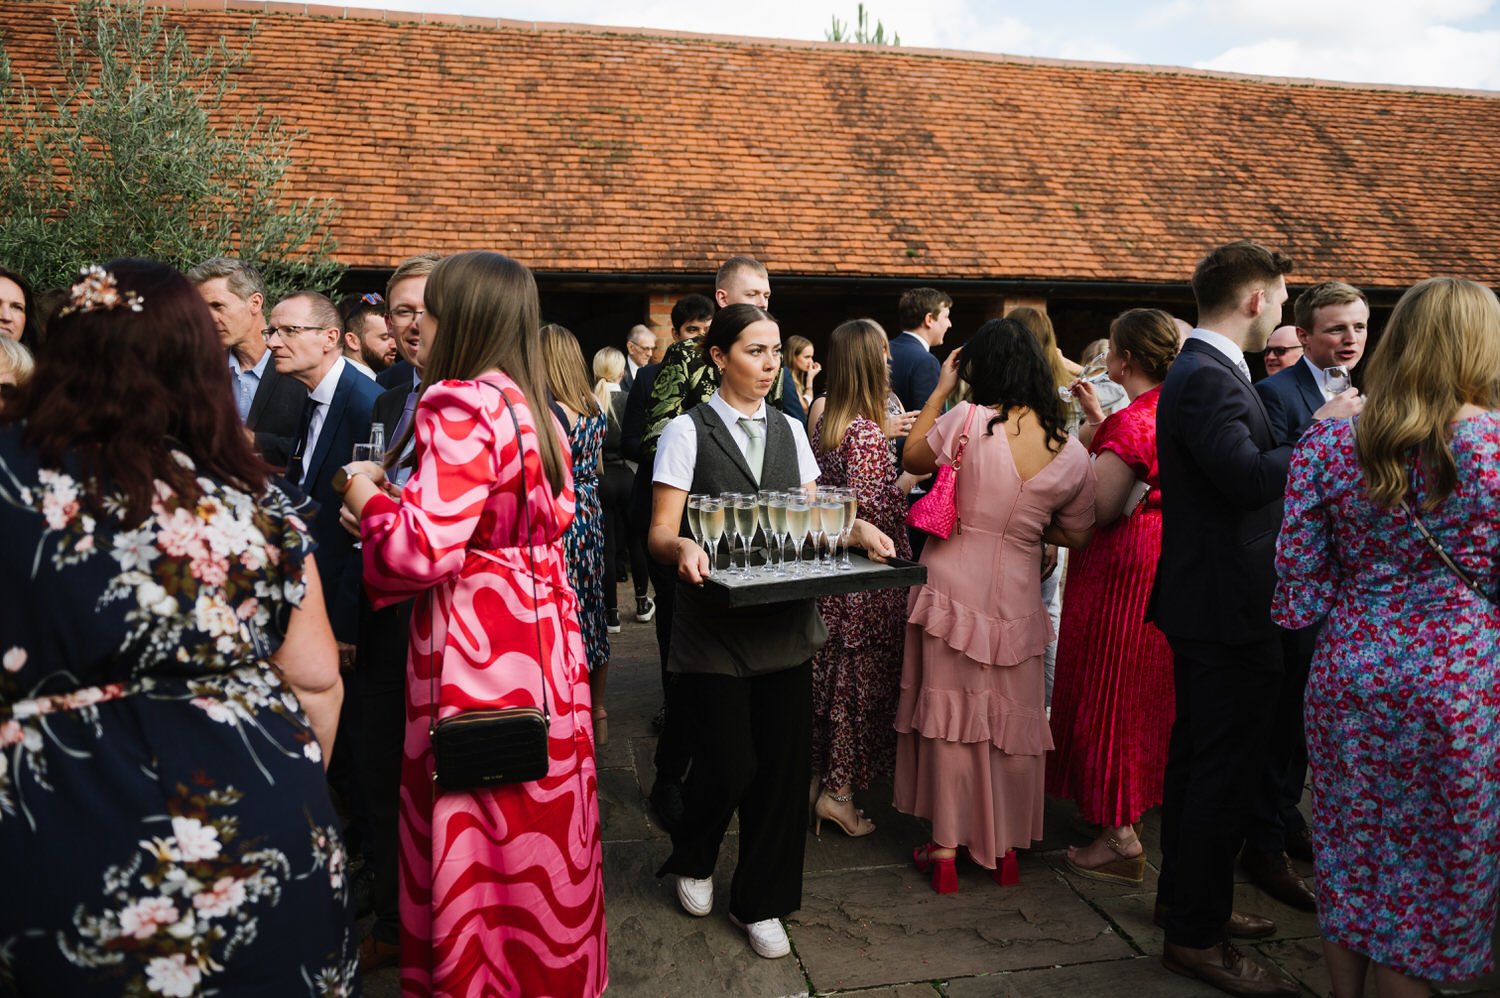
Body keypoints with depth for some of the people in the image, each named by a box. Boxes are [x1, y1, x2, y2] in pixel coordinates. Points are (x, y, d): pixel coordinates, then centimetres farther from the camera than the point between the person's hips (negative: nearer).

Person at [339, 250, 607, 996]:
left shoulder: (458, 406, -16)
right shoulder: (532, 407, 10)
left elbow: (427, 548, -24)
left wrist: (368, 499, -4)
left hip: (478, 643, -9)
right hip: (541, 629, 9)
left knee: (477, 840, 6)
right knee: (537, 825, 19)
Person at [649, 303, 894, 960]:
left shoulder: (790, 430, 11)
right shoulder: (688, 431, -4)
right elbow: (660, 533, -8)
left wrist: (859, 530, -8)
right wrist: (682, 549, -30)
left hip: (785, 621, 5)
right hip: (714, 626, -4)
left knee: (783, 762, 6)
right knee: (728, 765, -1)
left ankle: (761, 901, 26)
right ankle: (692, 862, 33)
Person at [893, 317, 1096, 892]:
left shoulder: (967, 420, -13)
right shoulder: (1071, 455, -3)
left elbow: (912, 459, 4)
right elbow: (1076, 536, 6)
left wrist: (939, 391, 9)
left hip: (952, 590, -2)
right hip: (1016, 602, 2)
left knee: (950, 714, 8)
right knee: (1012, 718, 15)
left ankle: (946, 849, 17)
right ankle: (1006, 845, 28)